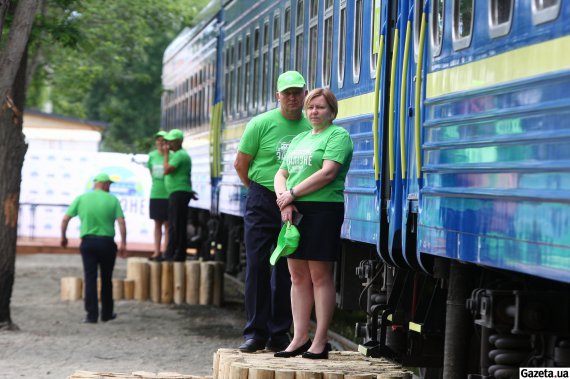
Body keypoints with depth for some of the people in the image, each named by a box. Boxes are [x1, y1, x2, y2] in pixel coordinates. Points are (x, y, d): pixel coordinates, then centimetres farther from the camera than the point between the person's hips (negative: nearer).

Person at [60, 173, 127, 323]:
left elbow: (65, 219, 0)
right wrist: (123, 243, -6)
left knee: (90, 279, 1)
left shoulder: (81, 198, 3)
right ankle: (106, 313, 21)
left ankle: (92, 315, -5)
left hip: (88, 242, 0)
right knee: (106, 280, 13)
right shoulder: (112, 200, -1)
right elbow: (121, 222, -10)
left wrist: (63, 237, 14)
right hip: (107, 242, 0)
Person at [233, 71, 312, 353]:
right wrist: (259, 191, 8)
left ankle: (279, 334, 12)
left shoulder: (311, 128, 4)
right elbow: (240, 164, 4)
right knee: (257, 266, -3)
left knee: (287, 271, 6)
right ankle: (255, 332, 2)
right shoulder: (261, 124, -3)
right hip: (262, 203, -2)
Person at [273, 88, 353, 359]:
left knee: (320, 276, -6)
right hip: (293, 211, 7)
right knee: (298, 276, 5)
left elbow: (327, 173, -14)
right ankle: (300, 338, 9)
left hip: (323, 210, -7)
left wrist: (292, 193, -11)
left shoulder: (338, 135, -1)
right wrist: (284, 199, -3)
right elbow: (281, 174, 18)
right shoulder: (299, 139, 23)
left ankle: (320, 342, -5)